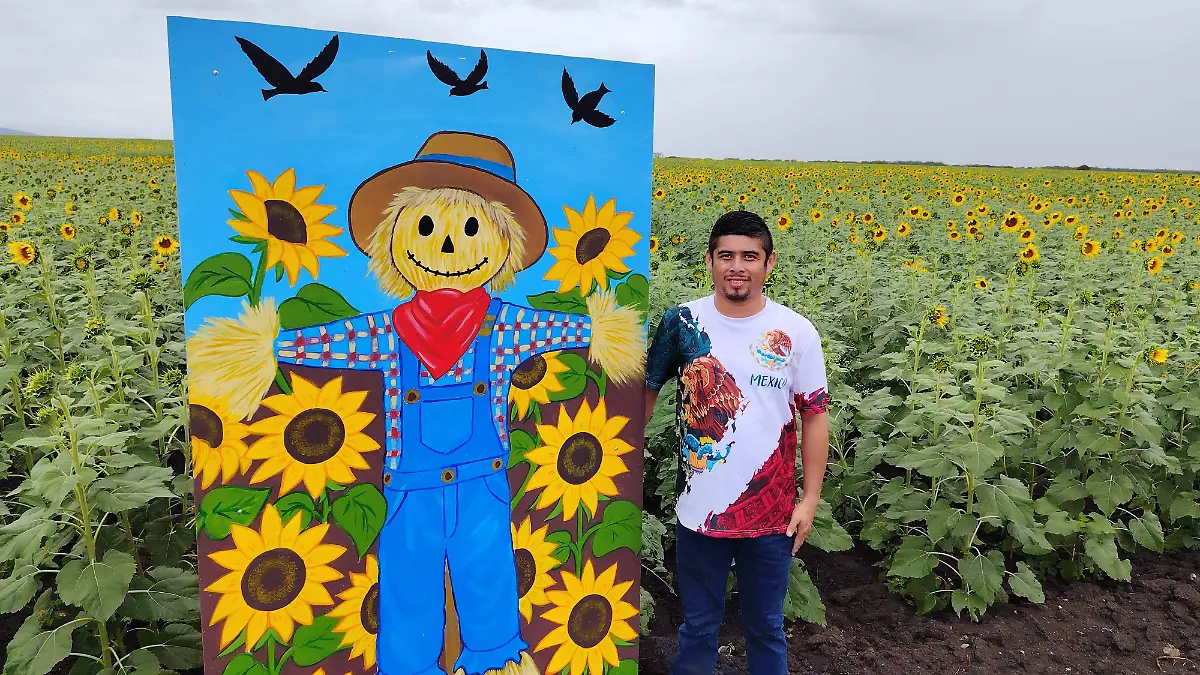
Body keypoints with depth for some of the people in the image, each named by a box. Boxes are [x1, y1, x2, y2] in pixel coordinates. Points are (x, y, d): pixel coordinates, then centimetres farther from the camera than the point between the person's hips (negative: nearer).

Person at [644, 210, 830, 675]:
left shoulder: (797, 334, -7)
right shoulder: (682, 323, -7)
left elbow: (815, 417, -1)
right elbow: (646, 391, 4)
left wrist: (810, 499, -3)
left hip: (771, 514, 0)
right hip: (699, 510, 0)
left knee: (766, 628, 19)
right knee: (697, 627, 18)